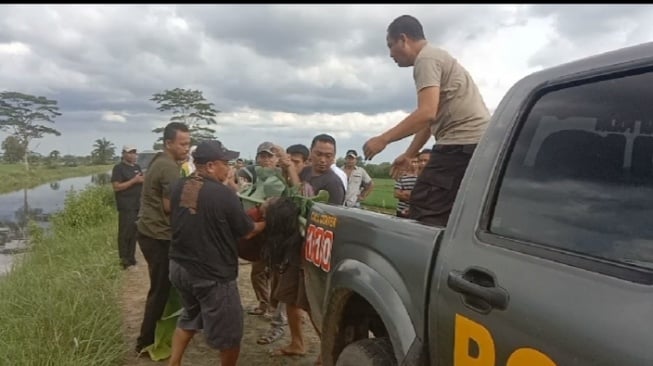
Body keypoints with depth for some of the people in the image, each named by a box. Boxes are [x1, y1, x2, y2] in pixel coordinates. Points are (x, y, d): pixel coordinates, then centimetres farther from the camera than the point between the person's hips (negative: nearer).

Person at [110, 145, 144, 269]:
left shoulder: (137, 167, 17)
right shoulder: (119, 168, -6)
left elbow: (142, 181, 23)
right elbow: (116, 187, -14)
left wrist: (143, 180, -1)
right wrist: (134, 180, -17)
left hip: (138, 205, 7)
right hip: (126, 206, -7)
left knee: (135, 232, 10)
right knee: (125, 232, -4)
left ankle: (131, 257, 19)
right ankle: (123, 259, 3)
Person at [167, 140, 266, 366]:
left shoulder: (179, 188, -1)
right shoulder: (224, 194, -21)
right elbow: (247, 232, -10)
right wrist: (266, 222, 11)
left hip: (179, 267, 8)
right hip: (212, 274, -7)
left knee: (189, 318, 29)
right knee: (229, 332, 11)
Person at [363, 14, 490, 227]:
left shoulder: (426, 58, -7)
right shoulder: (436, 57, 26)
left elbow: (427, 114, -21)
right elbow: (432, 120, 28)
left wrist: (383, 139, -14)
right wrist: (408, 155, 30)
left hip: (463, 144, -11)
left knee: (424, 214, -12)